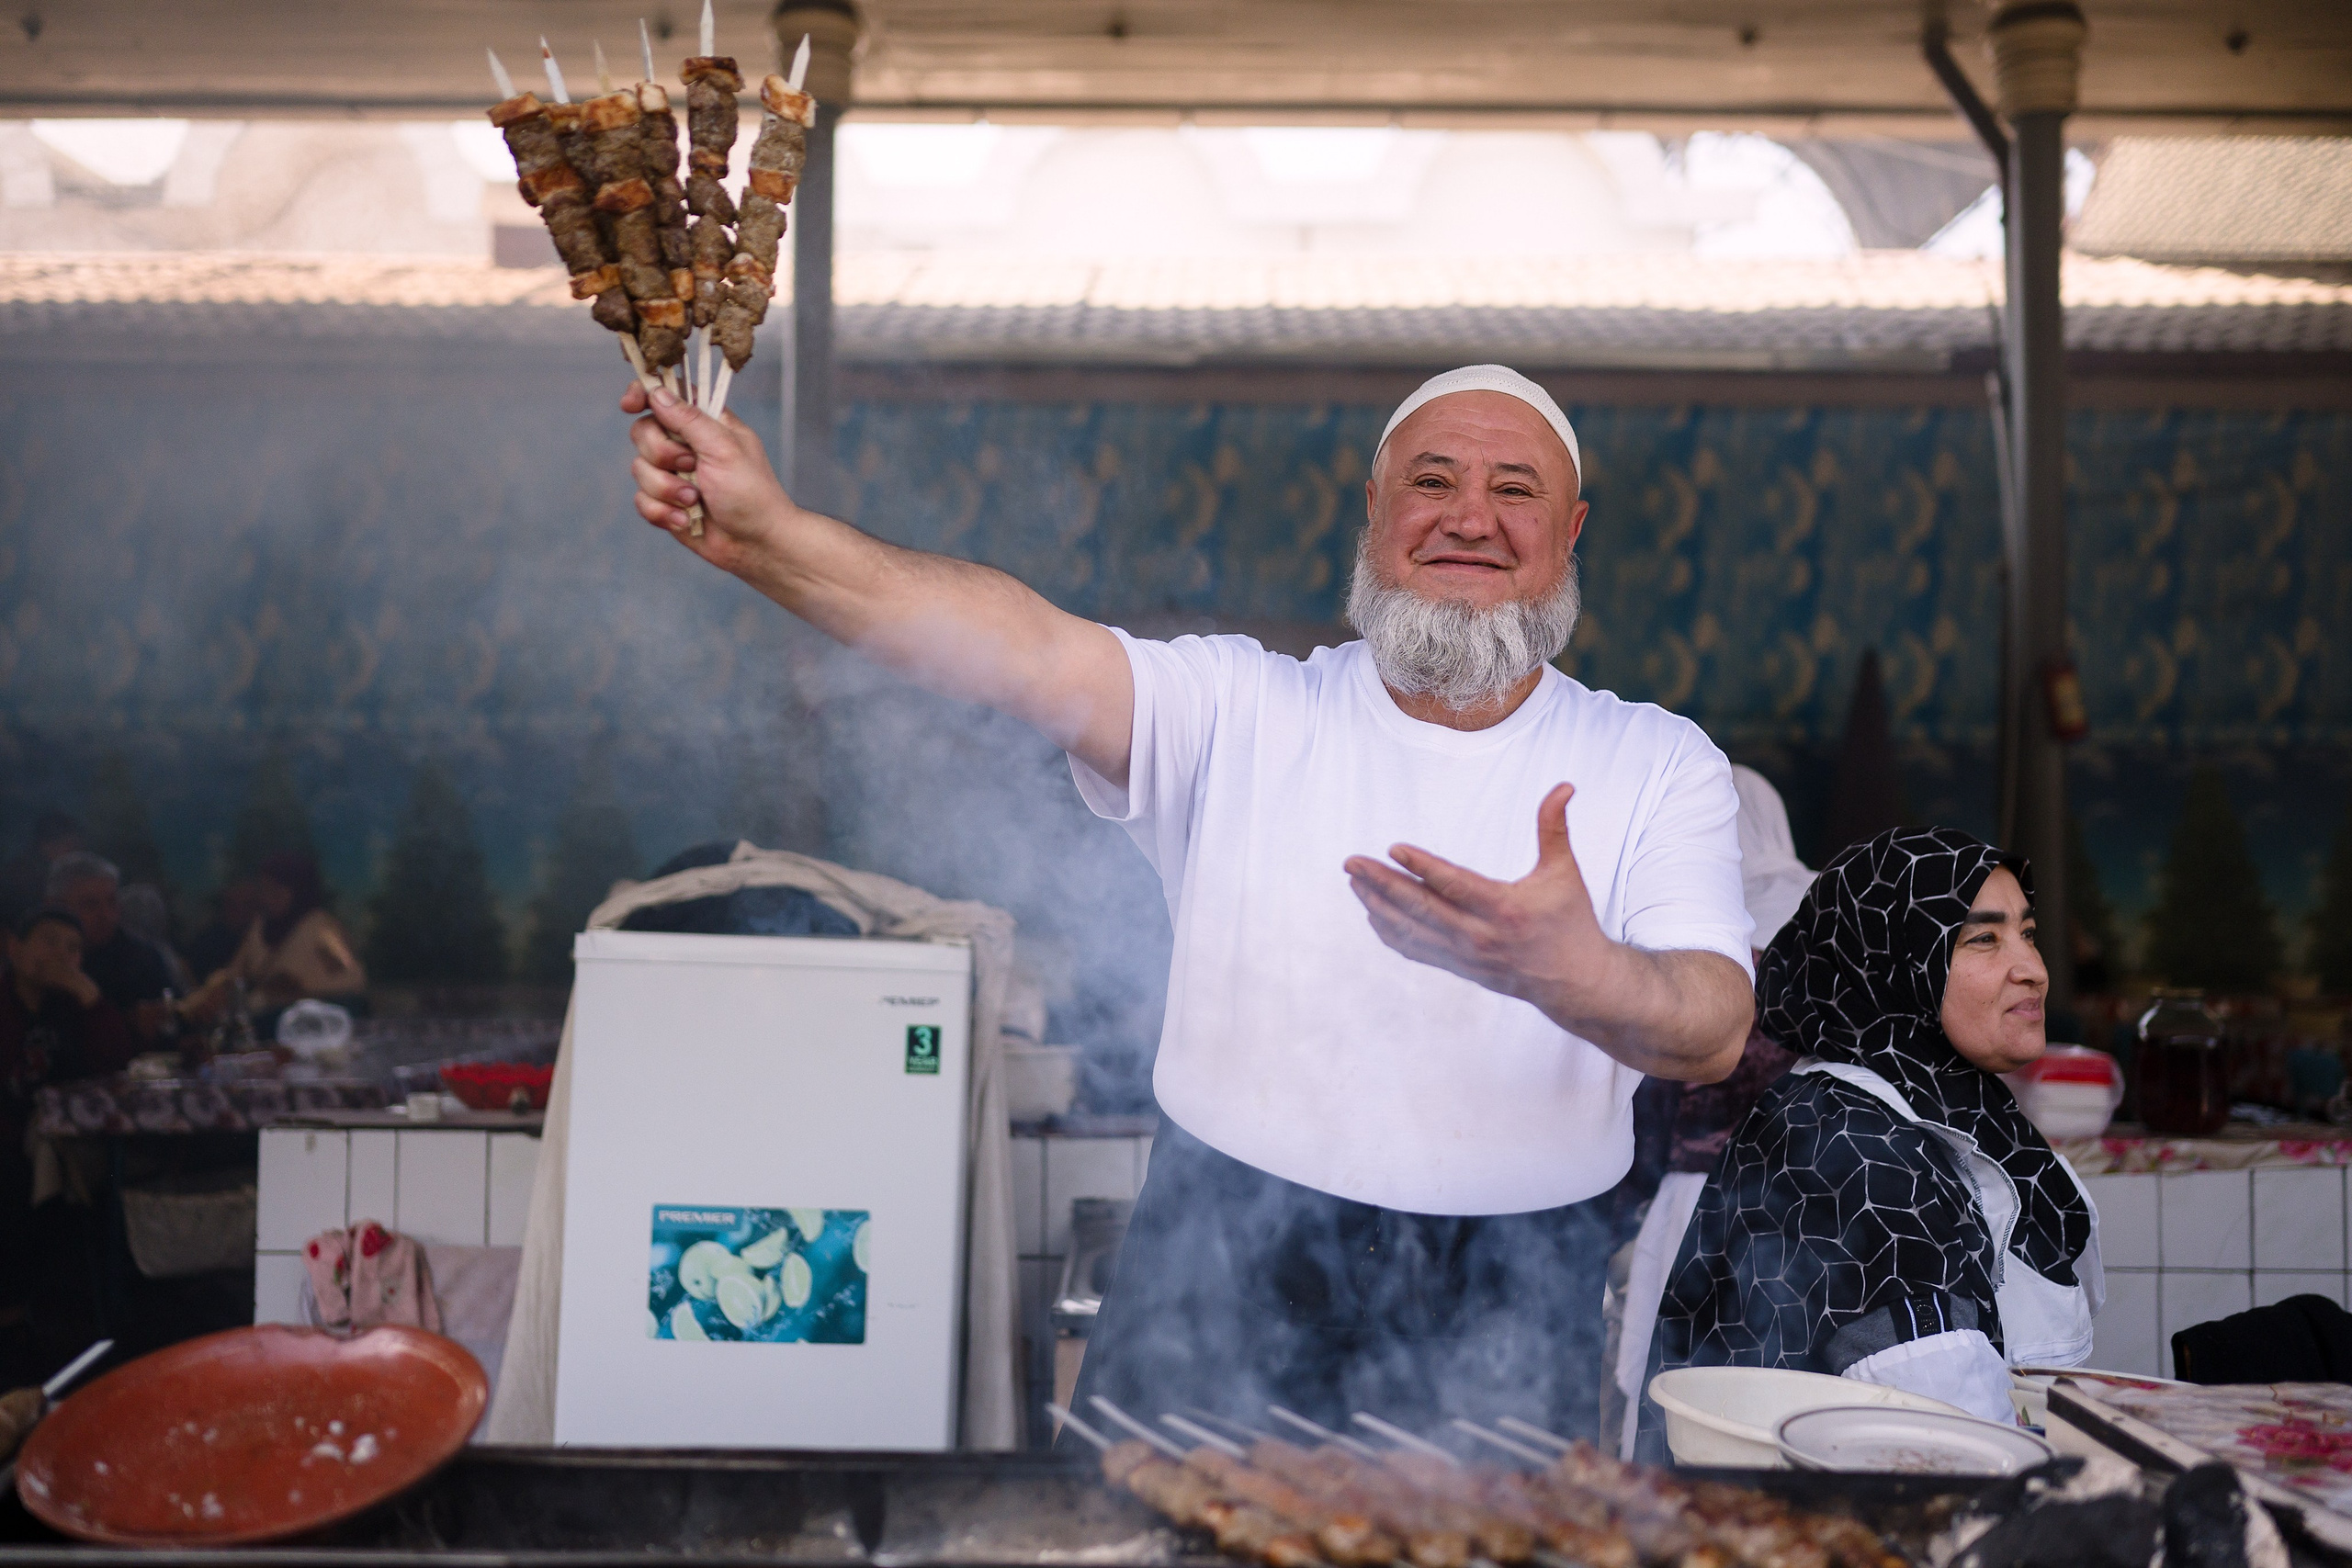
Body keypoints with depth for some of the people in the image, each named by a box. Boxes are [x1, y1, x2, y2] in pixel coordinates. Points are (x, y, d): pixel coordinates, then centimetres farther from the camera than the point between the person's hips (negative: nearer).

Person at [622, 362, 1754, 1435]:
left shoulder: (1656, 764, 0)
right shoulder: (1240, 710, 0)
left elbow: (1714, 1033, -13)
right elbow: (1027, 651, -16)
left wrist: (1568, 969, -37)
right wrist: (768, 532, -31)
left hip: (1501, 1327, 1)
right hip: (1223, 1282, 0)